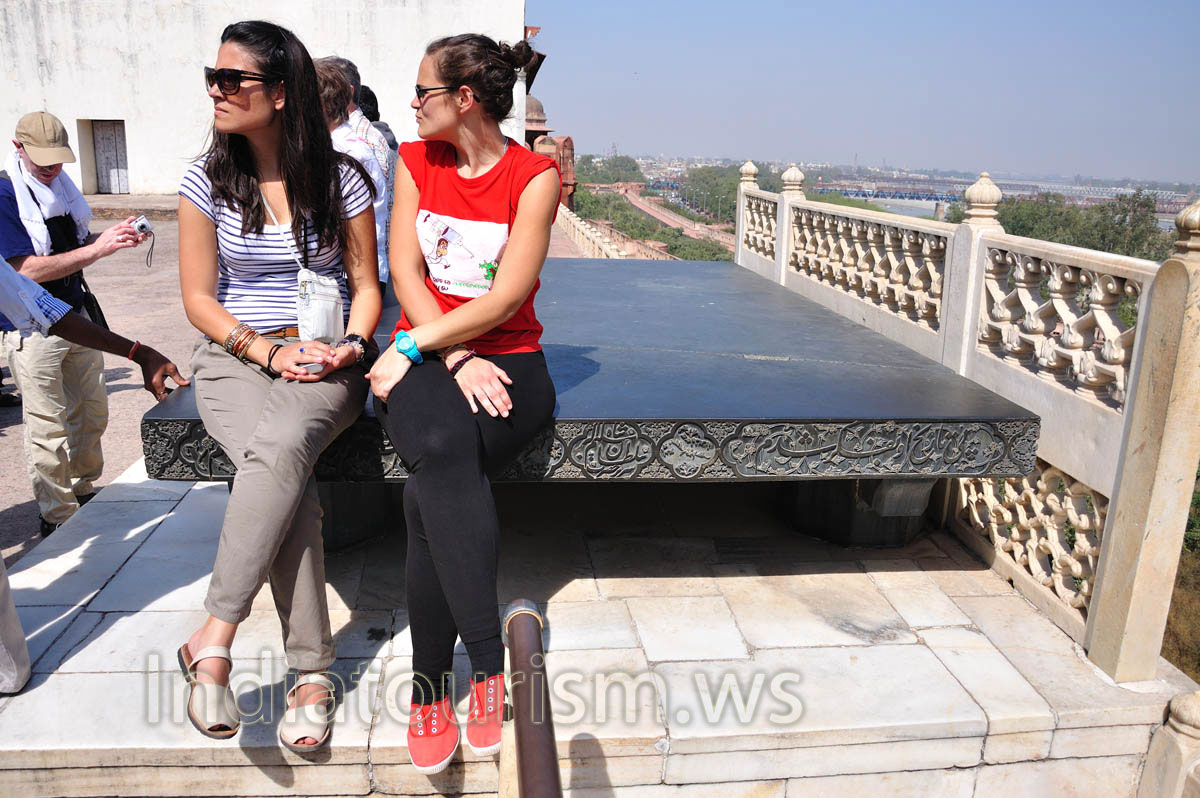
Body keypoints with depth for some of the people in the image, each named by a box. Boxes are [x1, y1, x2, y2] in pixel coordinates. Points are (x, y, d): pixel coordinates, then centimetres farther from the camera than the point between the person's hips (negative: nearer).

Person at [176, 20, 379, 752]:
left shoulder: (340, 178, 3)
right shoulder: (208, 180, 5)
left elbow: (366, 285, 8)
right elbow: (199, 299, 5)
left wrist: (351, 346, -12)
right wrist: (268, 350, -11)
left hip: (325, 362, 0)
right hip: (235, 358, 1)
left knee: (280, 446, -36)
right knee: (291, 480, -31)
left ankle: (213, 639, -28)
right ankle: (312, 671, -24)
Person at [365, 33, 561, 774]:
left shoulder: (535, 176, -1)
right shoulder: (415, 161, 12)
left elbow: (504, 300, -10)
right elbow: (406, 272, 2)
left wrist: (410, 346, -14)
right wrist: (456, 359, -12)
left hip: (507, 358, -2)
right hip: (426, 357, 2)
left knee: (431, 489, -30)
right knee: (442, 451, -33)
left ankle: (430, 691, -17)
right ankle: (491, 664, -27)